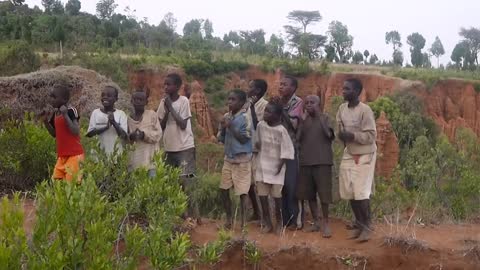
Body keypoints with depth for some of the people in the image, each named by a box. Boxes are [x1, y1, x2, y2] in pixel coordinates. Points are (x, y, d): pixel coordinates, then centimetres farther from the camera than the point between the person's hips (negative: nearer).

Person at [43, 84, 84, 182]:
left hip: (74, 155, -8)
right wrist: (45, 120, 7)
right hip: (61, 156, 8)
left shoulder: (71, 111, -12)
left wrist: (65, 115, -25)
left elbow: (76, 132, -21)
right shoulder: (56, 113, 12)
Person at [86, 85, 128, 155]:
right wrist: (106, 127, -18)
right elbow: (89, 133, -5)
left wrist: (114, 123, -24)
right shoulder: (96, 112, 4)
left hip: (116, 153, -1)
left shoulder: (121, 114, -1)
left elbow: (124, 136, -9)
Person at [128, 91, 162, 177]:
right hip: (134, 157, 3)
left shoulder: (152, 114, 1)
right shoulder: (129, 119, 10)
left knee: (151, 177, -10)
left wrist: (144, 135, -17)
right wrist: (130, 137, -8)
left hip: (149, 156, -3)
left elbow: (158, 134, -4)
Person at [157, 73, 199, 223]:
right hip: (169, 148, 6)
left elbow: (183, 125, -14)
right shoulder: (163, 102, 7)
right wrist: (166, 110, -8)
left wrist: (171, 107, -13)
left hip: (185, 148, -6)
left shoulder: (184, 101, -8)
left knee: (186, 182, -7)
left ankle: (192, 215, 0)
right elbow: (161, 126, 6)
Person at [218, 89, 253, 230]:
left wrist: (231, 126, -20)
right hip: (228, 159, 7)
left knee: (242, 192, 0)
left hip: (242, 160, -6)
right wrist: (223, 128, -9)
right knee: (223, 190, 9)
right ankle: (229, 218, 25)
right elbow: (221, 139, 9)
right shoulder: (226, 117, 6)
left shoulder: (245, 118, -12)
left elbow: (244, 139, -17)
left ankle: (242, 222, 11)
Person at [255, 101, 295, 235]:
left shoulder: (281, 130, -16)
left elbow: (287, 150, -13)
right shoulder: (260, 125, -3)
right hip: (262, 166, 4)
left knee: (277, 196, 1)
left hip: (276, 168, -4)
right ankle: (267, 223, 19)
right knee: (262, 196, 5)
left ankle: (279, 223, 20)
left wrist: (280, 166, -13)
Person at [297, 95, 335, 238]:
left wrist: (319, 116, -13)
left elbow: (330, 135, -15)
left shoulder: (325, 118, 1)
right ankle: (316, 222, 19)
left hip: (322, 161, -4)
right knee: (309, 194, 8)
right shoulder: (303, 121, 11)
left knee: (324, 193, -5)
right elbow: (298, 138, 0)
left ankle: (325, 223, 7)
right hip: (306, 162, 4)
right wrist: (304, 120, -7)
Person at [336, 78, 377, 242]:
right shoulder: (342, 108, 2)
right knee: (350, 192, 7)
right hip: (348, 155, 6)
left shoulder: (365, 110, -17)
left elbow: (371, 135, -17)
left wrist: (352, 136, -25)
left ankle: (367, 227, 6)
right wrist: (342, 135, -6)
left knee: (361, 193, -9)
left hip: (364, 155, -6)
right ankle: (359, 225, 21)